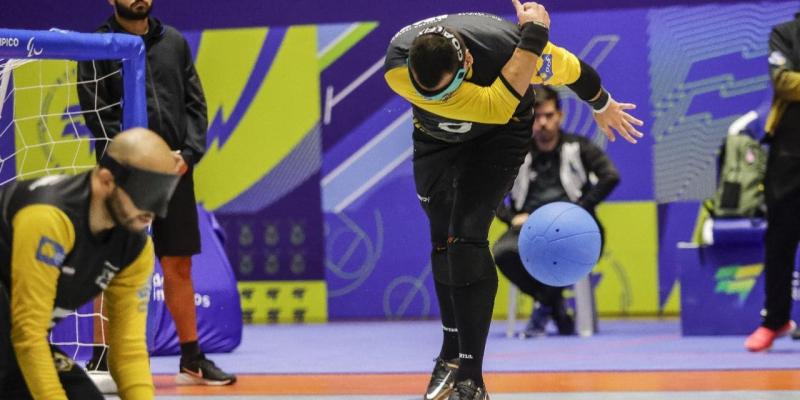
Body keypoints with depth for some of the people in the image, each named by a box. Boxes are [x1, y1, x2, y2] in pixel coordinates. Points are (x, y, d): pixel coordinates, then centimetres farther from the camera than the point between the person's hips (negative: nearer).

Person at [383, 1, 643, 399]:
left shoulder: (504, 44, -38)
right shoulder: (397, 67, -40)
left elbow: (574, 70, -14)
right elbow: (499, 105, -45)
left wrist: (603, 106, 4)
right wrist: (532, 35, -44)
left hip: (500, 138, -2)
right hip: (436, 138, 2)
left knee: (465, 237, -16)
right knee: (442, 243, 6)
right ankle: (452, 354, 28)